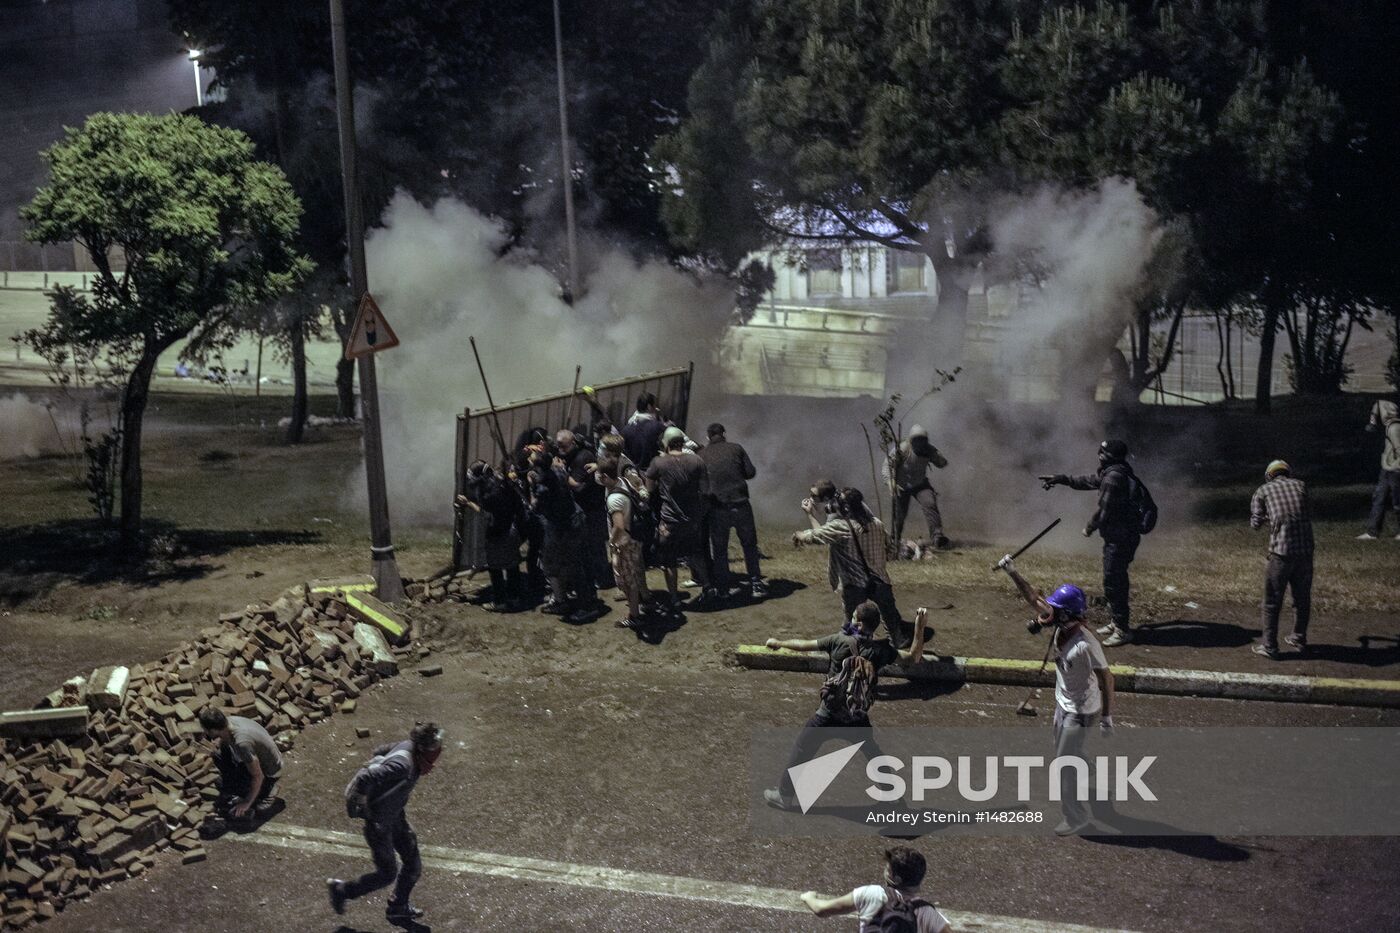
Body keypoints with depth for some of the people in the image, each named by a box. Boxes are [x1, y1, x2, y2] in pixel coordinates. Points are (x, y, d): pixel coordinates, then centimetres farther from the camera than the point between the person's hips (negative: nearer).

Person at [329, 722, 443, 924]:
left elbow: (380, 752, 7)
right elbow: (364, 779, -41)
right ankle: (341, 890, 29)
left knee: (414, 864, 15)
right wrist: (354, 807, -26)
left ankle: (398, 907, 38)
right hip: (378, 822, -8)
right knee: (388, 874, 7)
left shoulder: (409, 746, -11)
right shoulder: (402, 766, -38)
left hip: (396, 814, 8)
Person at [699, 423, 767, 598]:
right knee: (749, 544, 12)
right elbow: (751, 472, 2)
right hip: (740, 504, 0)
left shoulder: (702, 455, 5)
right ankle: (756, 584, 10)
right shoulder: (736, 449, 3)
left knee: (719, 549, 11)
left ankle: (722, 588, 11)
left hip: (717, 508, 0)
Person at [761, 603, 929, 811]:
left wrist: (779, 643, 13)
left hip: (829, 715, -3)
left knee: (801, 750, 13)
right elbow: (914, 657, 3)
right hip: (858, 719, 3)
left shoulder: (840, 641, -13)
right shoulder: (881, 650, -7)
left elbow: (803, 645, -4)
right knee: (875, 755, 22)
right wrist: (919, 625, -1)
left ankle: (785, 795, 20)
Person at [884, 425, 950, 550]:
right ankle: (896, 540, 30)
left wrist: (933, 455, -28)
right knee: (900, 514, 2)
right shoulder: (902, 449, -24)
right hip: (902, 486, -2)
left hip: (920, 484, 2)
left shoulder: (928, 450, -12)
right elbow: (888, 464, -19)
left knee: (930, 504, -22)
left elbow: (943, 463, -7)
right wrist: (890, 481, -32)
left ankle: (937, 536, -23)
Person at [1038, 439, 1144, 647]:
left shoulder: (1114, 477, -22)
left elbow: (1104, 510, -19)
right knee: (1115, 580, 19)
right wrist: (1059, 479, 27)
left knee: (1113, 582, -6)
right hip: (1120, 536, 11)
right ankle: (1118, 622, 30)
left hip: (1120, 539, -11)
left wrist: (1090, 527, -3)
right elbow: (1089, 480, 24)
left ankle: (1122, 629, 0)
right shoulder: (1113, 472, 10)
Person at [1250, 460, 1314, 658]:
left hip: (1280, 552, -3)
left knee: (1272, 602, 6)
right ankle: (1299, 639, 34)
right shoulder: (1300, 486, 12)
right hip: (1305, 550, 3)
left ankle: (1270, 647, 8)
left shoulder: (1263, 491, 6)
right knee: (1302, 598, 20)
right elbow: (1308, 515, 20)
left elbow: (1255, 523, 3)